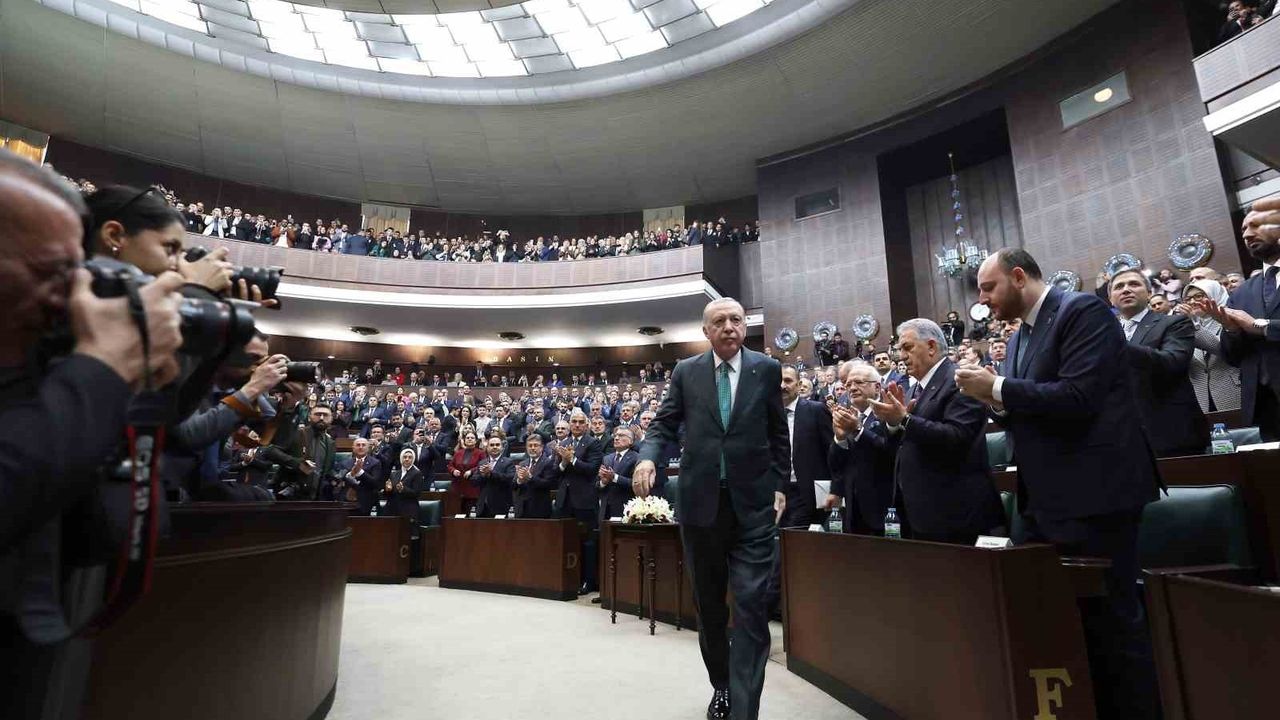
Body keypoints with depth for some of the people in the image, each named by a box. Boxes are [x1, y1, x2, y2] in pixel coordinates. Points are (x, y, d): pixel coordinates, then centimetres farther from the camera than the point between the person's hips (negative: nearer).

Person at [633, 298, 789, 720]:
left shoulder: (767, 370, 3)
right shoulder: (685, 372, 4)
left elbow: (779, 434, 8)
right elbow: (665, 425, 3)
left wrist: (781, 486, 5)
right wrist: (648, 457, -17)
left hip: (753, 502, -1)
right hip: (700, 500, 2)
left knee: (751, 606, -4)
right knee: (708, 603, 15)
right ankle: (720, 685, 37)